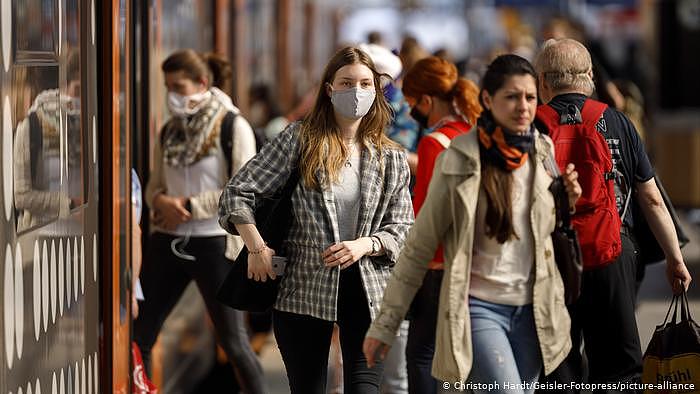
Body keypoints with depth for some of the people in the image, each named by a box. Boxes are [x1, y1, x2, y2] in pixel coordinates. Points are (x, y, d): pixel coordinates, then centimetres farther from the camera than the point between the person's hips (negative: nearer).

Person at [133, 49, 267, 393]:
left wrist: (190, 205, -15)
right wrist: (162, 202, -6)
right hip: (167, 242, 6)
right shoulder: (169, 131, 10)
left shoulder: (233, 127, -8)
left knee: (234, 343, -1)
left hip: (213, 244, -6)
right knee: (139, 334, 5)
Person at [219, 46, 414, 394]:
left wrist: (365, 244, -11)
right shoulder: (300, 139, 0)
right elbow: (238, 192, -1)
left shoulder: (391, 159, 8)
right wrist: (256, 248, -9)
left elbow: (403, 229, 8)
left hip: (367, 290, 1)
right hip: (304, 289, -1)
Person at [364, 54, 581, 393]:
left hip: (531, 310, 5)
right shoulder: (459, 160, -10)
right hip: (479, 308, -5)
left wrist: (566, 202, -2)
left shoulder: (542, 152, 5)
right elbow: (419, 246, -6)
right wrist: (385, 323, -6)